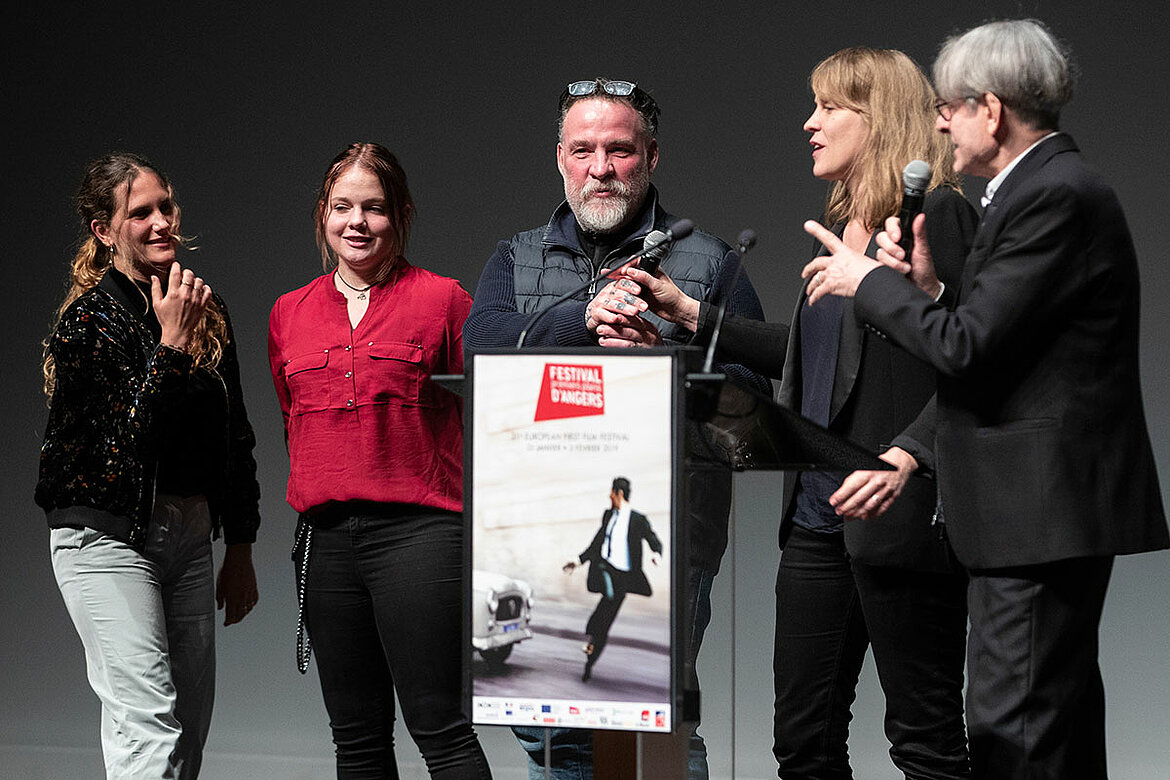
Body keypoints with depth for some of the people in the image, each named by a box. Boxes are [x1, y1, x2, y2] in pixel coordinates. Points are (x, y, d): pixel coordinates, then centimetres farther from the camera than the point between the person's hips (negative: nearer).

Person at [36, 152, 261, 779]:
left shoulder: (205, 309, 10)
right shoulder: (88, 319, -9)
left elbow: (235, 438, 17)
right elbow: (131, 436, -18)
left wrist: (240, 549, 17)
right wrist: (171, 345, -22)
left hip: (190, 534, 7)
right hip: (110, 535, -7)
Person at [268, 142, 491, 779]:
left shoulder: (441, 299, 1)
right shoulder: (289, 313, 14)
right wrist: (324, 490, 14)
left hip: (418, 529, -5)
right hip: (324, 532, 5)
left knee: (438, 725, -10)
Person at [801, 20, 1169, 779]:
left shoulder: (1057, 197, -17)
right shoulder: (1048, 186, 16)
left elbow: (966, 346, -21)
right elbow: (992, 355, 18)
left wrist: (868, 281, -7)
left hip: (1043, 505, -11)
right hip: (1058, 502, 11)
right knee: (1060, 718, 16)